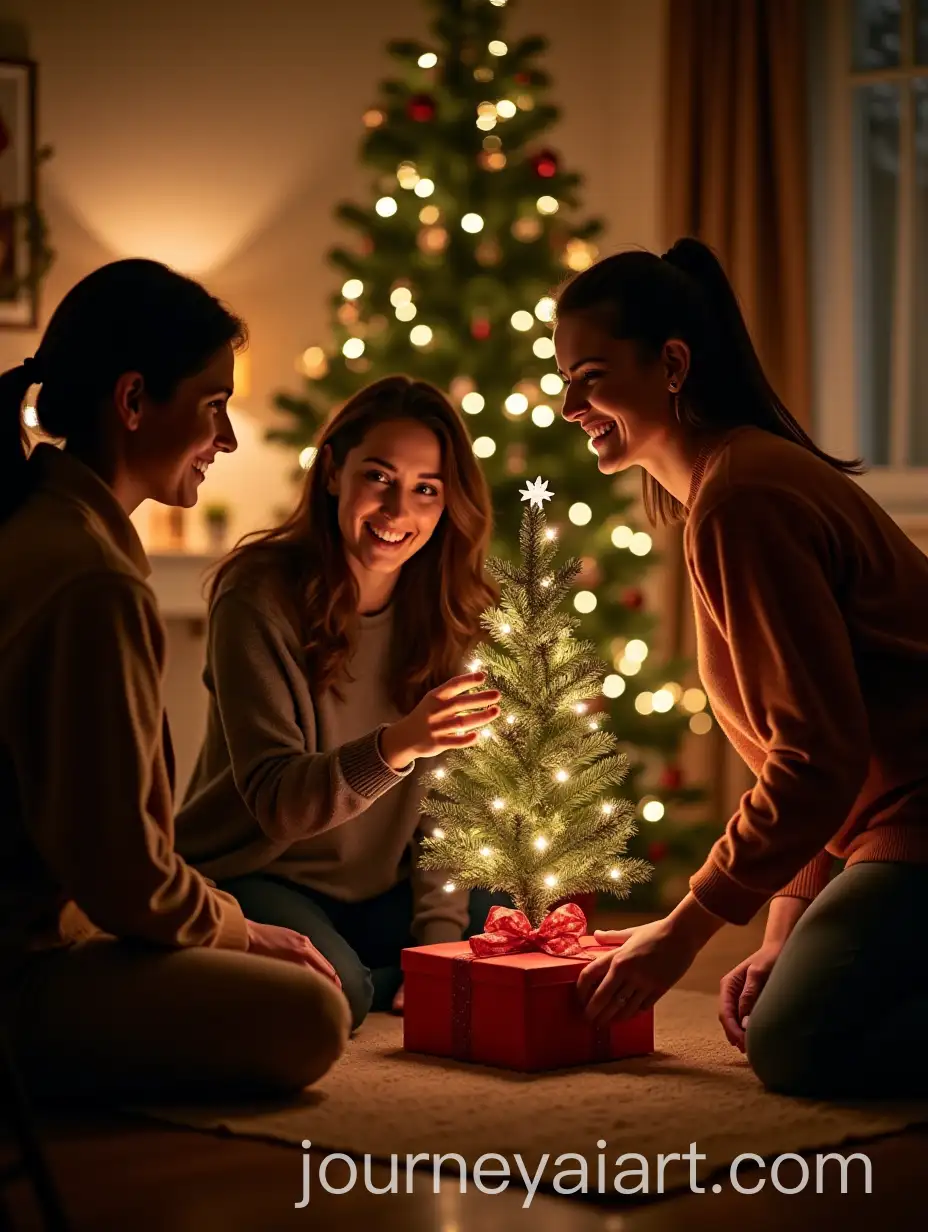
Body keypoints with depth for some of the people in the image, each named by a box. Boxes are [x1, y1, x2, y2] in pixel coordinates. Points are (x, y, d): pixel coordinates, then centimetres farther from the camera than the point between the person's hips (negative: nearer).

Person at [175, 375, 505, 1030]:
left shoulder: (446, 608, -1)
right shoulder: (261, 597, -17)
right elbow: (273, 799, -23)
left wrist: (439, 931, -13)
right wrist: (394, 746, -41)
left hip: (378, 892, 6)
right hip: (255, 876, -5)